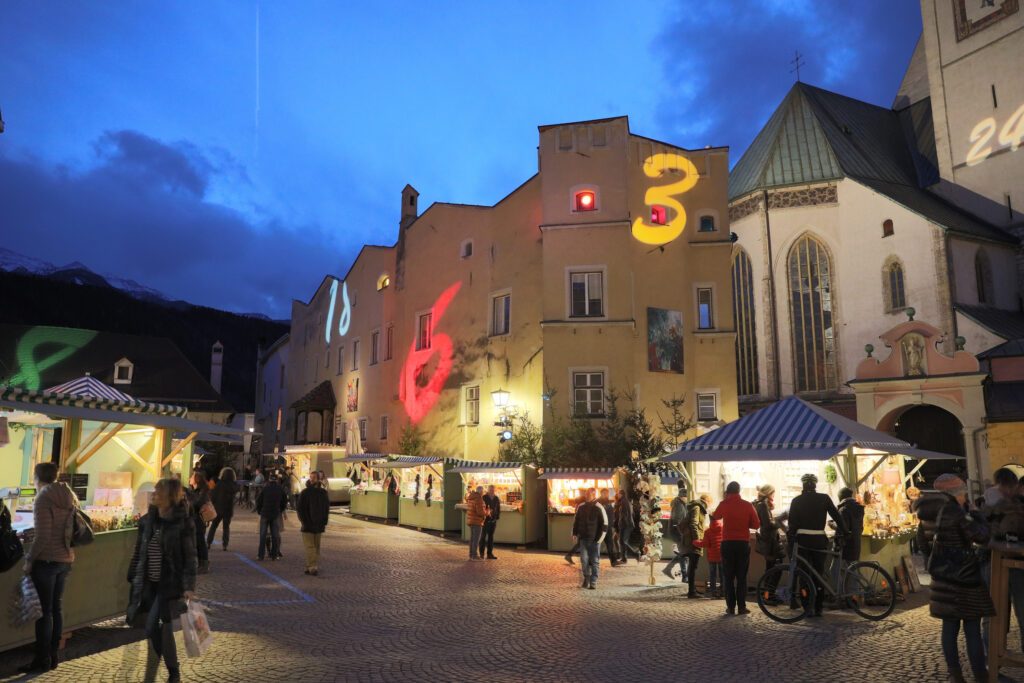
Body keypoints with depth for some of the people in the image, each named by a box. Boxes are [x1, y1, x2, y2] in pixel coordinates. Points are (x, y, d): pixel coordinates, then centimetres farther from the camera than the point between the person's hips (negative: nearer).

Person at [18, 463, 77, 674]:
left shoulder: (43, 498, -13)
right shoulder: (70, 498, 9)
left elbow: (43, 537, -17)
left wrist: (29, 559, -8)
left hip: (46, 560, -7)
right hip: (66, 560, 7)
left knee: (43, 610, 1)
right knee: (56, 608, 14)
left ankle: (42, 660, 7)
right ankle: (53, 656, 20)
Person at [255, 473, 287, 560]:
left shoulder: (264, 489, -3)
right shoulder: (281, 490, 2)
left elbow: (258, 501, 0)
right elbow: (285, 502, 6)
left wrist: (259, 511, 13)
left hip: (264, 514, -1)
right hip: (276, 515, 1)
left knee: (263, 535, 6)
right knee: (275, 535, 4)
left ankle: (261, 554, 5)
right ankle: (274, 554, 4)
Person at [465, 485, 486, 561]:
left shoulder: (471, 498, 9)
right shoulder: (479, 499, -19)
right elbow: (480, 512, -24)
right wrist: (486, 512, -4)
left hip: (471, 521, 9)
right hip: (477, 521, -9)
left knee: (473, 538, 12)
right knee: (477, 538, -5)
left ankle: (471, 554, 14)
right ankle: (475, 555, -4)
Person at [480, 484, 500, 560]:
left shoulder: (496, 499, 9)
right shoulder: (484, 498, -6)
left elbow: (498, 509, 14)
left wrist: (497, 517, 5)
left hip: (493, 520, 5)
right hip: (485, 520, -5)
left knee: (491, 537, 8)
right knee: (483, 536, -2)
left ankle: (490, 554, 12)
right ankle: (481, 553, 5)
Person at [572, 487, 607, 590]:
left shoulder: (599, 508, -6)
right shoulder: (581, 507, 5)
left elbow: (605, 524, -4)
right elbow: (575, 521, 16)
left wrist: (600, 537, -9)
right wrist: (575, 534, 9)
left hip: (595, 539, -3)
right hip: (583, 538, 3)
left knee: (594, 561, 1)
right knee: (584, 559, -2)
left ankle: (593, 581, 10)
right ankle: (586, 577, 18)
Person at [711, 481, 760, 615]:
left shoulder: (724, 504, -4)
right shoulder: (748, 505, -3)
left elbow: (715, 516, 16)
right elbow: (756, 525, -1)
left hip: (727, 543, 0)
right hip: (743, 543, 0)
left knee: (729, 577, 6)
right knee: (741, 577, 7)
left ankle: (731, 607, 4)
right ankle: (742, 607, 4)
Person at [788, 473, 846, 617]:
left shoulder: (796, 501, 1)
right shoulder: (824, 498, 2)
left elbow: (792, 523, -1)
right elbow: (837, 516, 1)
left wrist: (791, 543, 3)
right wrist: (845, 532, 11)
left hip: (802, 540, -1)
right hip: (819, 540, 1)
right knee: (819, 574, 9)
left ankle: (808, 608, -2)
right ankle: (818, 608, 10)